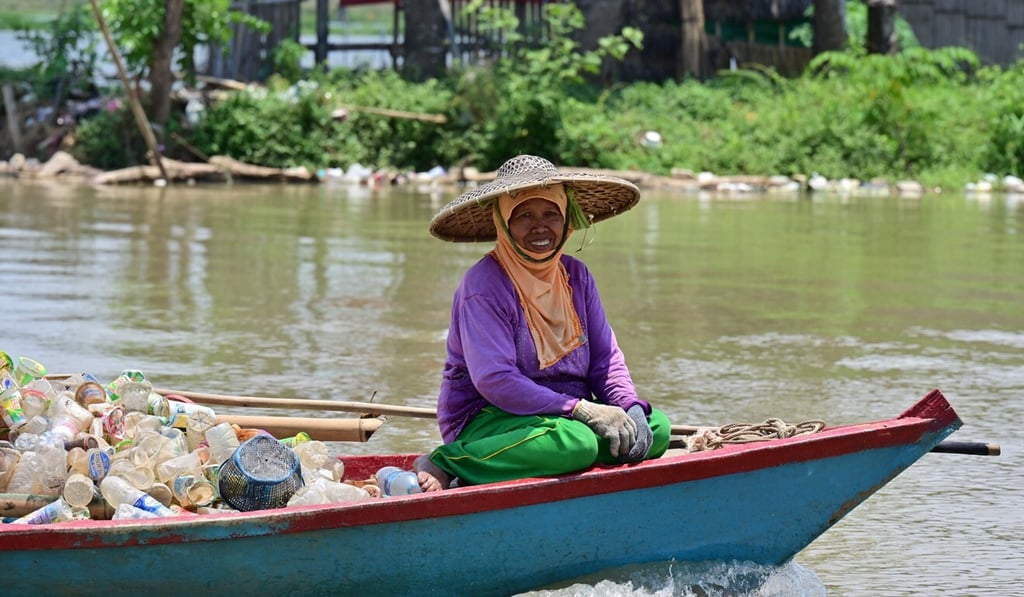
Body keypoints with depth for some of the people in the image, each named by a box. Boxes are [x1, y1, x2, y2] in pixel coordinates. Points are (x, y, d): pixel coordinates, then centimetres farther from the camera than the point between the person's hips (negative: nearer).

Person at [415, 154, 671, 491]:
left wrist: (631, 409, -12)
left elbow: (605, 357, 10)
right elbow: (494, 380, -21)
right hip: (484, 420, -8)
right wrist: (583, 410, -24)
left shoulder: (576, 275, 10)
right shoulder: (484, 285, -13)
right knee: (575, 442, -36)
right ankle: (443, 465, -21)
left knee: (657, 426, -12)